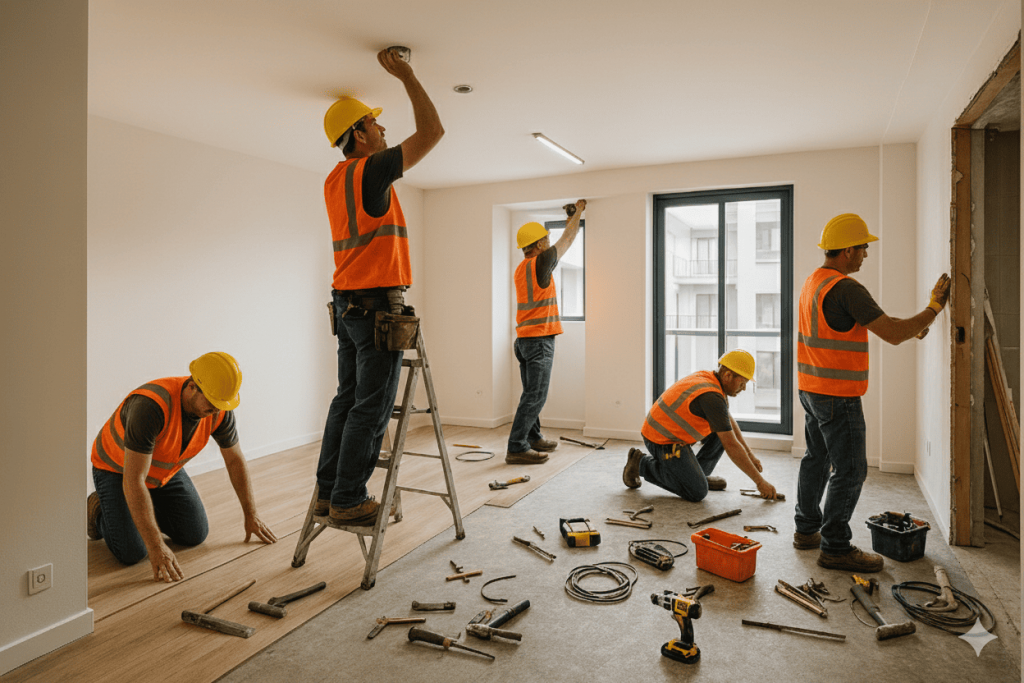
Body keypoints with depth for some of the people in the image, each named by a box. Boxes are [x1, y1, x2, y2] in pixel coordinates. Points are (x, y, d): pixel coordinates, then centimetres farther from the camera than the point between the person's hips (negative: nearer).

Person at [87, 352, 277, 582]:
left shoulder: (220, 411, -22)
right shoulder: (150, 406, -41)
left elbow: (235, 460, -5)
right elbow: (133, 481, -40)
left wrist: (251, 515, -2)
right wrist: (156, 548, -41)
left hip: (165, 470, 5)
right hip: (117, 469, -5)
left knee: (196, 535, -2)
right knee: (132, 552, -16)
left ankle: (149, 508, 23)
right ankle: (100, 510, 14)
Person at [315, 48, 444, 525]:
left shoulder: (335, 179, 15)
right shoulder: (371, 171, -11)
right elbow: (432, 131, -10)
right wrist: (407, 76, 0)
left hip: (347, 305, 9)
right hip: (378, 306, -9)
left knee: (347, 399, 13)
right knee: (371, 409, -3)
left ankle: (327, 492, 20)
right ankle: (348, 501, 5)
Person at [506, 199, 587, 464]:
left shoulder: (522, 268, 14)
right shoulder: (540, 262, -11)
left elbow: (559, 248, 29)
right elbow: (567, 240, 2)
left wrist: (571, 223, 34)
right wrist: (579, 210, 17)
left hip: (524, 339, 9)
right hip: (539, 339, -9)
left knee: (532, 393, 15)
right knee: (535, 396, -8)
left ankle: (533, 438, 24)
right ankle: (516, 448, -8)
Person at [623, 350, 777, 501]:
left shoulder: (707, 377, 3)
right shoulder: (711, 397, -27)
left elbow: (729, 421, 18)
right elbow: (731, 446, -26)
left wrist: (749, 454, 17)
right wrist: (759, 481, -18)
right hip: (663, 443, -10)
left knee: (724, 429, 9)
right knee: (697, 492, -8)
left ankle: (695, 474, 16)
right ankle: (642, 463, 2)